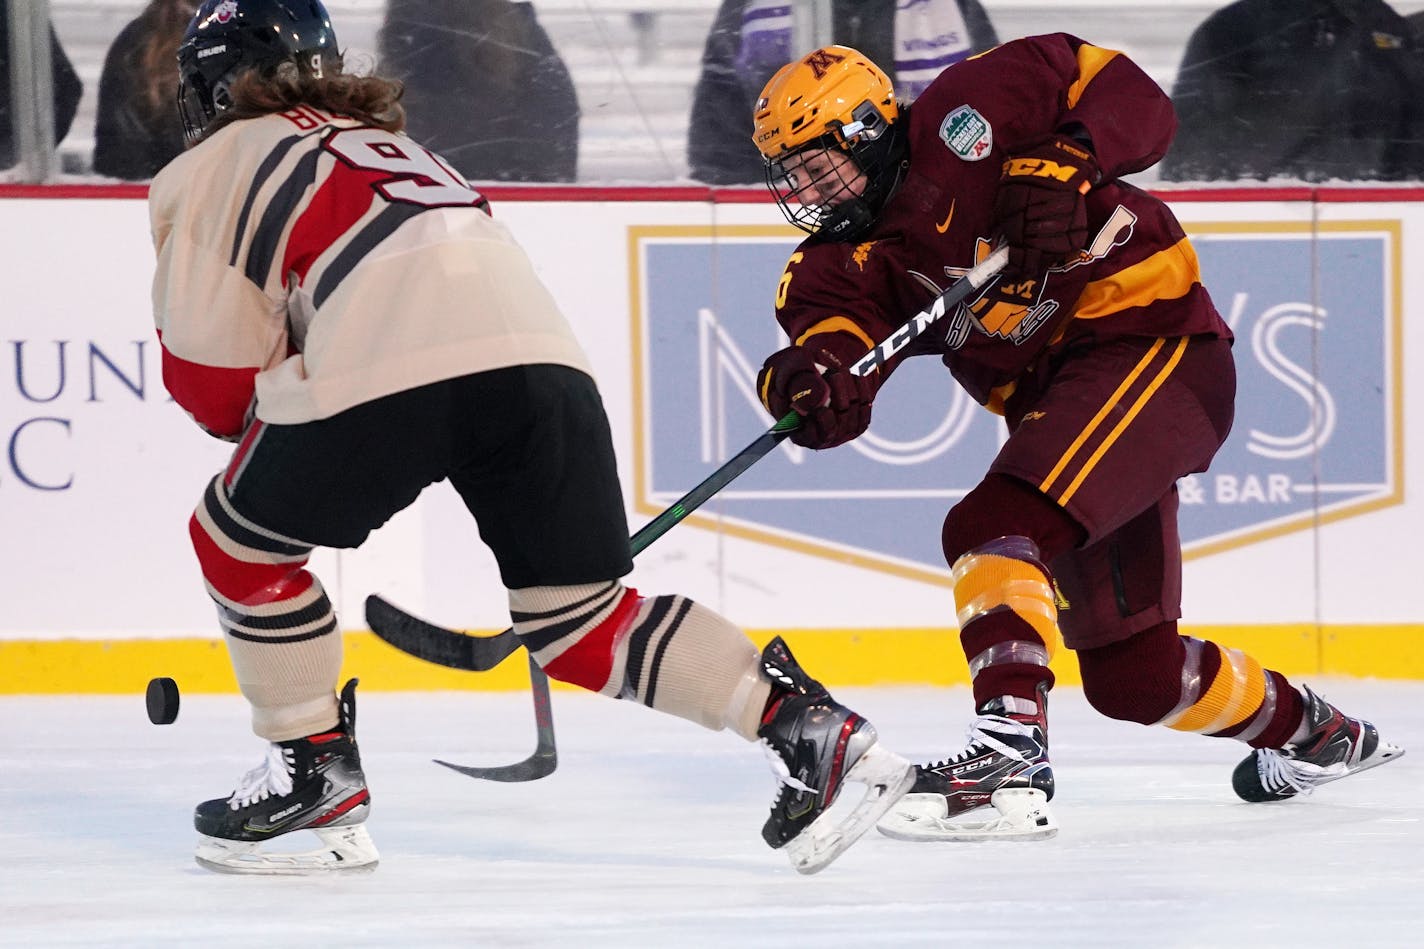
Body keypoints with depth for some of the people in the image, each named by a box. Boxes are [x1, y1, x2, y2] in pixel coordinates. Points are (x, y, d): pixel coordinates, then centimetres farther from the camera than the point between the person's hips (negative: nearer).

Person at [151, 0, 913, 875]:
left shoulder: (216, 166, 21)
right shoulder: (385, 143, 41)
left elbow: (212, 379, 15)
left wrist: (255, 421, 35)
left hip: (388, 372, -6)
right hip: (543, 357, 6)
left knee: (241, 541, 18)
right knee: (582, 617, 15)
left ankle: (315, 770, 17)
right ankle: (807, 725, 1)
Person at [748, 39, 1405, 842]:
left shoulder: (961, 123, -11)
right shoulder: (845, 261, 6)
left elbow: (1132, 99, -12)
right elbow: (835, 326, -13)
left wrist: (1062, 168, -27)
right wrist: (808, 381, -36)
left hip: (1153, 348, -9)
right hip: (1053, 397, 9)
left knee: (996, 528, -29)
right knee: (1131, 675, 15)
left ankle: (1011, 760, -38)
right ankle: (1315, 732, 39)